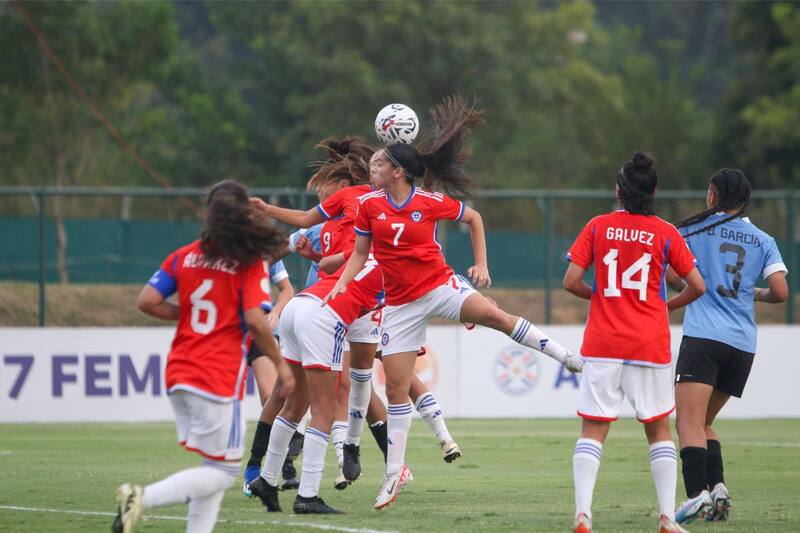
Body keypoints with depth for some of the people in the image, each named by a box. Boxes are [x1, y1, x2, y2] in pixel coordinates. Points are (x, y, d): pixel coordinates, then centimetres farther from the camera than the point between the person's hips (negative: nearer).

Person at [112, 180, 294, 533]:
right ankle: (143, 498, -18)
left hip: (179, 374, 7)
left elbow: (147, 301, 1)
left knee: (215, 467, 17)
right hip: (220, 380, -6)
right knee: (223, 471, 0)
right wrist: (280, 363, -3)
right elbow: (255, 320, -16)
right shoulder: (251, 262, -7)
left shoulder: (184, 256, 7)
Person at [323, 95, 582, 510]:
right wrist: (341, 285, -6)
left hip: (439, 285, -2)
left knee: (494, 316, -31)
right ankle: (394, 472, 11)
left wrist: (481, 264, 4)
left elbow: (473, 218, 8)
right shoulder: (369, 205, -2)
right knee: (396, 389, 1)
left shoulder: (430, 203, -8)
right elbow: (360, 253, 9)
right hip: (401, 302, 2)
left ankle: (566, 357, -22)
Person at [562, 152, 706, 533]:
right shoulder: (665, 233, -1)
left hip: (602, 344, 0)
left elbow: (571, 281, -3)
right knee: (659, 429, 12)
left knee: (593, 429, 2)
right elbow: (697, 286, 0)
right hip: (650, 344, 0)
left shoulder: (598, 227, 0)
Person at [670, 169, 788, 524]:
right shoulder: (763, 241, 12)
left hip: (703, 335, -5)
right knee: (703, 422, 18)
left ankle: (698, 494, -30)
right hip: (744, 345, 5)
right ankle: (717, 490, 1)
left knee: (689, 421, -12)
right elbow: (780, 292, 4)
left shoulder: (696, 228, 4)